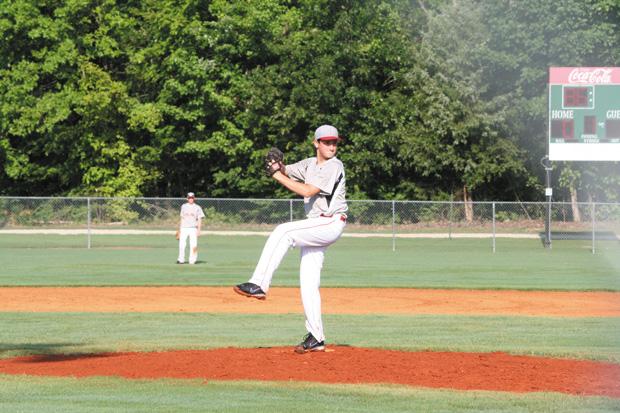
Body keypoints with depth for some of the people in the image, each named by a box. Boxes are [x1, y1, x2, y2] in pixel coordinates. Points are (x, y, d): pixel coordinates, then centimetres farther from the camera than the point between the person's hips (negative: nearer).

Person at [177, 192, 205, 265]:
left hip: (193, 229, -2)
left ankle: (192, 260, 1)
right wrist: (180, 228, 11)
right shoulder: (184, 206, 12)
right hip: (184, 228, 2)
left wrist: (198, 230, -6)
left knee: (193, 245, -6)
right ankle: (181, 259, -3)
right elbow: (182, 218, 15)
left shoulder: (197, 207, 4)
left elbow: (199, 219, 2)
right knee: (181, 244, -7)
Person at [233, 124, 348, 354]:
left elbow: (308, 191, -20)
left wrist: (278, 177, -17)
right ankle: (315, 338, 5)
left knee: (283, 231, -26)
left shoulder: (334, 167, -12)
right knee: (308, 283, 3)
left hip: (331, 223, -8)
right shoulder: (310, 164, 14)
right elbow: (287, 172, 12)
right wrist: (278, 168, -12)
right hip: (315, 227, 8)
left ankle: (259, 285, -30)